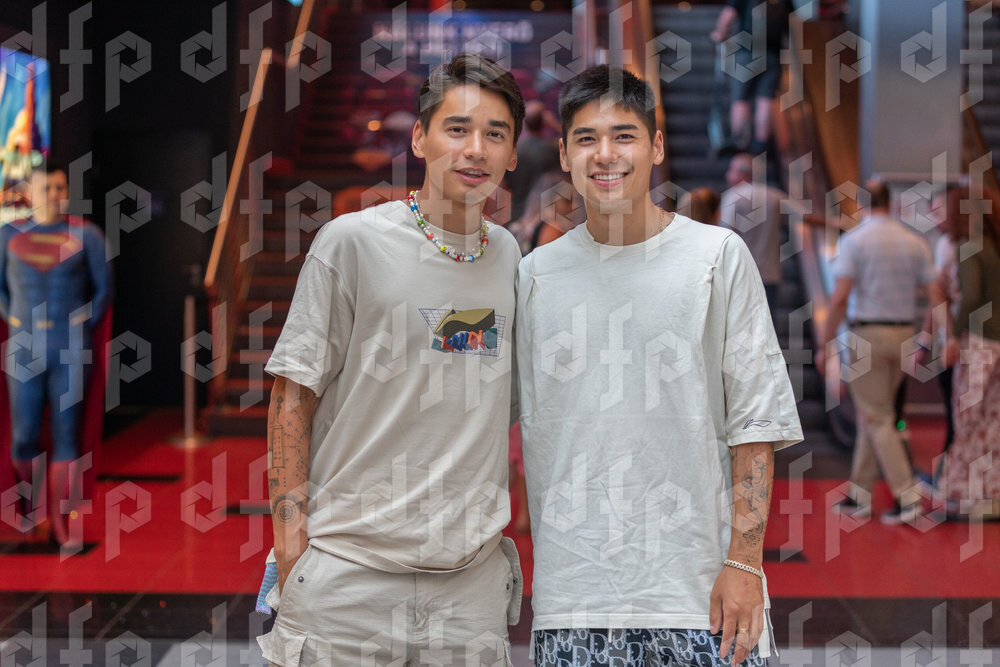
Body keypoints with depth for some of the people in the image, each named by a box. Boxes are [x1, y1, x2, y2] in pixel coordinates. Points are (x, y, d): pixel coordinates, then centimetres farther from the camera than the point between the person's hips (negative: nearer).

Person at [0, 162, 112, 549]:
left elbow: (103, 289, 6)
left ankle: (65, 525, 8)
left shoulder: (85, 235, 0)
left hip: (71, 350, -1)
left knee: (66, 437, 1)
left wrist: (84, 327, 0)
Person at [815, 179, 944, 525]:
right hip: (903, 333, 5)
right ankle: (859, 496, 20)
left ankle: (907, 497, -6)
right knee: (871, 415, 15)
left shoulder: (853, 240, -8)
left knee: (878, 420, 0)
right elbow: (936, 296, 2)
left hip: (866, 334, -5)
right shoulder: (914, 242, 7)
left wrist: (824, 344, -11)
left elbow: (840, 297, -16)